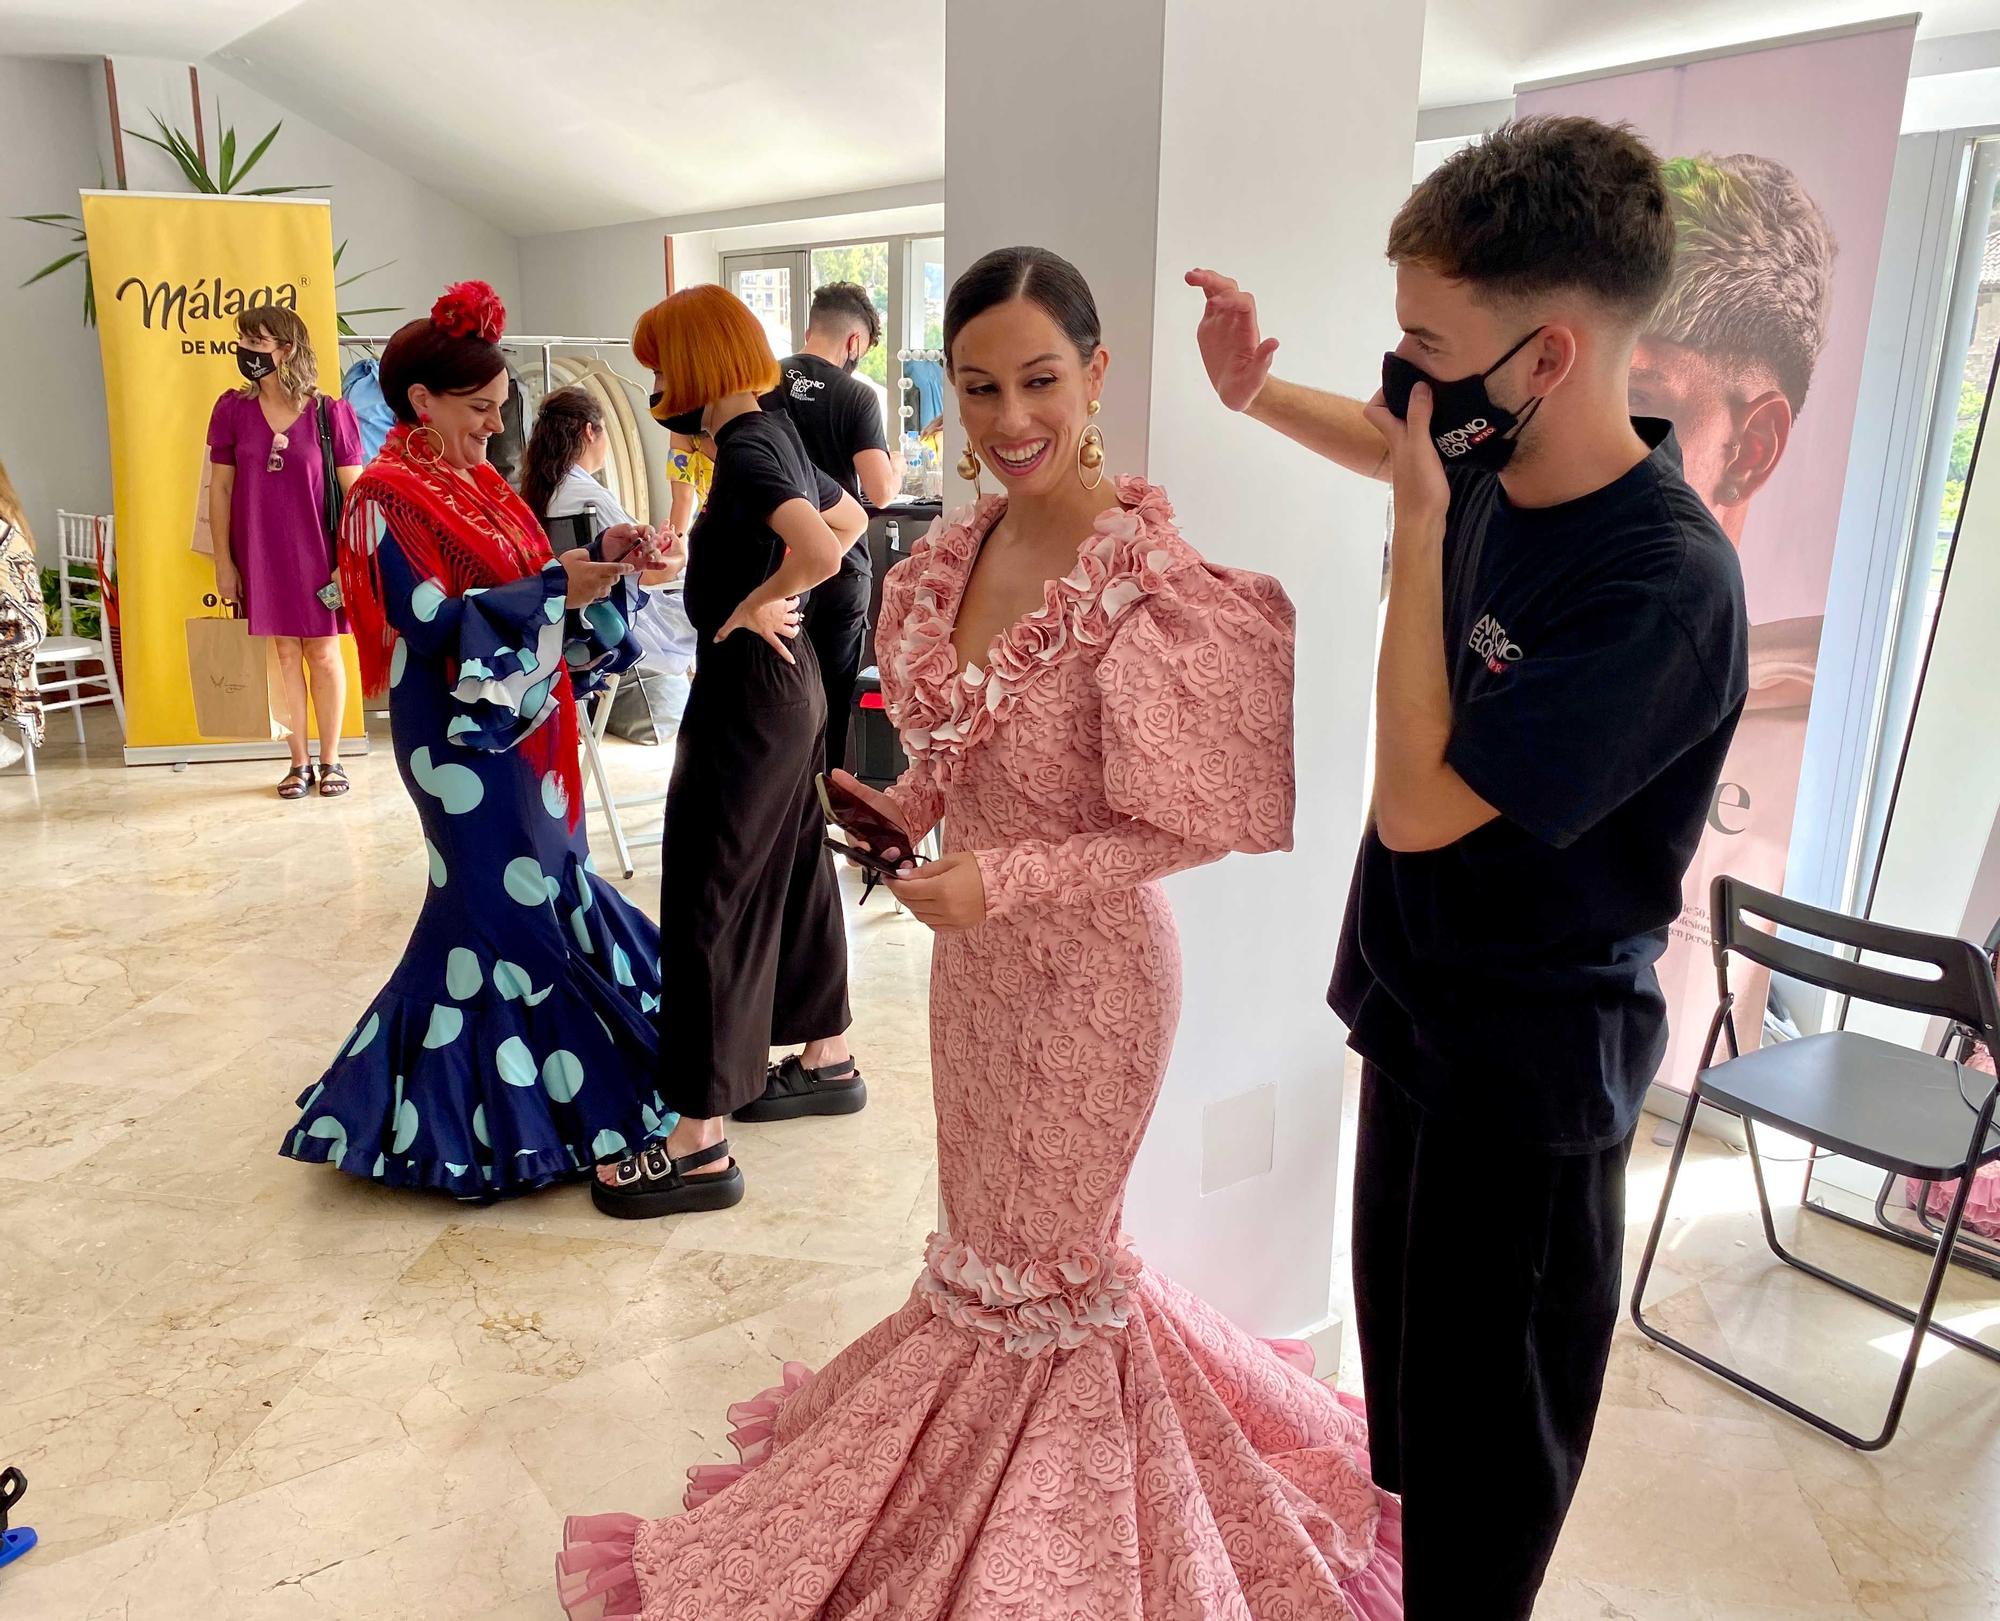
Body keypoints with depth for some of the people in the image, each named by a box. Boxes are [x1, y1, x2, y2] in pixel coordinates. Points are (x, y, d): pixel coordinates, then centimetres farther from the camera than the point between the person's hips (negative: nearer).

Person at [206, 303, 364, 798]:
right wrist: (222, 561, 3)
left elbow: (354, 491, -3)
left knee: (324, 653, 6)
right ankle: (299, 763, 17)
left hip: (316, 554, -2)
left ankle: (331, 760, 19)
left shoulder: (329, 413, -6)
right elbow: (220, 487, 5)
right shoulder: (232, 409, 0)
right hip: (259, 555, 2)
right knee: (284, 654, 7)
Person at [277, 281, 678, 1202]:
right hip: (464, 735, -8)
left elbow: (527, 588, 15)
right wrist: (554, 587, -22)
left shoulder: (479, 483, 12)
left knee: (543, 889, 14)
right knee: (502, 903, -2)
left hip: (527, 725, 8)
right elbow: (430, 623, -20)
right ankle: (496, 1113, 12)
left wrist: (599, 562, -2)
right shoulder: (388, 499, -12)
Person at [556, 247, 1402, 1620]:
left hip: (1086, 963, -6)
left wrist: (1003, 880, -25)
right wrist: (906, 807, -5)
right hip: (976, 954, 6)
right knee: (988, 1237, 23)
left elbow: (1195, 827, -20)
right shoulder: (958, 554, -1)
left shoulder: (1150, 577, -23)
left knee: (1048, 1262, 15)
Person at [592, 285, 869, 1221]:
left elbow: (820, 551, -35)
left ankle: (699, 1145, -1)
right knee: (791, 871, 20)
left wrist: (749, 609, -18)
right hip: (789, 683, 10)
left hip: (749, 687, -10)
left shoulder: (745, 448, -18)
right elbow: (851, 521, 25)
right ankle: (827, 1062, 35)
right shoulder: (775, 433, 11)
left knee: (705, 902, -7)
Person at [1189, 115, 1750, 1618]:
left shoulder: (1663, 587, -30)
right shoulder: (1500, 465, -7)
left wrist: (1419, 531, -27)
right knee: (1403, 1329, 28)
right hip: (1421, 992, 9)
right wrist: (1252, 389, -1)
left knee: (1489, 1398, 11)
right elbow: (1386, 444, 17)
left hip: (1531, 1054, -8)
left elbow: (1418, 804, -29)